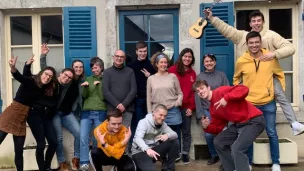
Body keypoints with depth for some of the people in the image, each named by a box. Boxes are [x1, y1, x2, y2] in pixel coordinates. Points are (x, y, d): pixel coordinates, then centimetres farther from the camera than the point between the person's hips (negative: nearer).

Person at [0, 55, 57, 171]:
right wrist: (13, 68, -46)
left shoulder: (44, 90, 10)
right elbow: (19, 77, -28)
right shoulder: (30, 81, -10)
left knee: (19, 151, 10)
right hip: (12, 113, -6)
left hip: (23, 117, 6)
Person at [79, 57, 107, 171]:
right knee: (83, 138, -9)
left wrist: (98, 85, -12)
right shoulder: (88, 79, 14)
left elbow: (103, 97, -3)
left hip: (100, 113, -2)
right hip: (87, 112, 2)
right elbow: (84, 96, 6)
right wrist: (85, 87, -12)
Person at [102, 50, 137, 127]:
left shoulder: (130, 71, 11)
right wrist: (117, 104, -11)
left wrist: (124, 104, -10)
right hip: (112, 109, -1)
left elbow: (133, 90, 2)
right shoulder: (107, 72, 8)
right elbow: (105, 91, -2)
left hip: (127, 109, 1)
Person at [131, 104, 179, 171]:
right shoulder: (144, 122, -18)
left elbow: (175, 134, -3)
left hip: (153, 150, 7)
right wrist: (147, 149, -53)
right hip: (140, 152, -7)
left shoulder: (163, 124, 3)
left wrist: (167, 135, -29)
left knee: (174, 142, -7)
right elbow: (137, 138, -33)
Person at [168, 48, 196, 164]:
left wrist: (191, 107, 2)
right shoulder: (172, 70, -3)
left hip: (187, 107, 4)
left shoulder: (192, 73, 12)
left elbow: (193, 91, 9)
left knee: (186, 132, 9)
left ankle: (185, 154, 20)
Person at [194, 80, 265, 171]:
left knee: (236, 149, -25)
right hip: (239, 124, 10)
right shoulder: (212, 109, 12)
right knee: (218, 142, 12)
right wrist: (206, 127, -4)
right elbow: (218, 127, 14)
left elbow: (244, 89, -25)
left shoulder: (220, 91, -13)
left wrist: (226, 98, -32)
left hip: (253, 121, -9)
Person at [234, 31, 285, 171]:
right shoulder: (241, 61, -6)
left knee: (272, 133, 10)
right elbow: (236, 79, 11)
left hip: (268, 103, 0)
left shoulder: (271, 58, -5)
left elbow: (280, 76, 10)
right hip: (249, 104, 0)